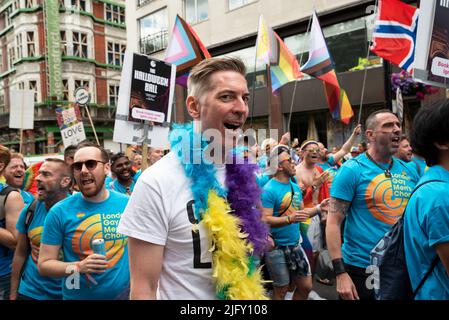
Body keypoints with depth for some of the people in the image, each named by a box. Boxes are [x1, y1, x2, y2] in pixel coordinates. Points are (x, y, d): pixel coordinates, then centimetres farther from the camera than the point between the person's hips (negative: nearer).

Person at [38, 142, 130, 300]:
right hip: (77, 296, -1)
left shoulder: (127, 204, -7)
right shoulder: (59, 211, -12)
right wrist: (78, 267, -24)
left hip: (123, 294, 1)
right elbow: (44, 264, -8)